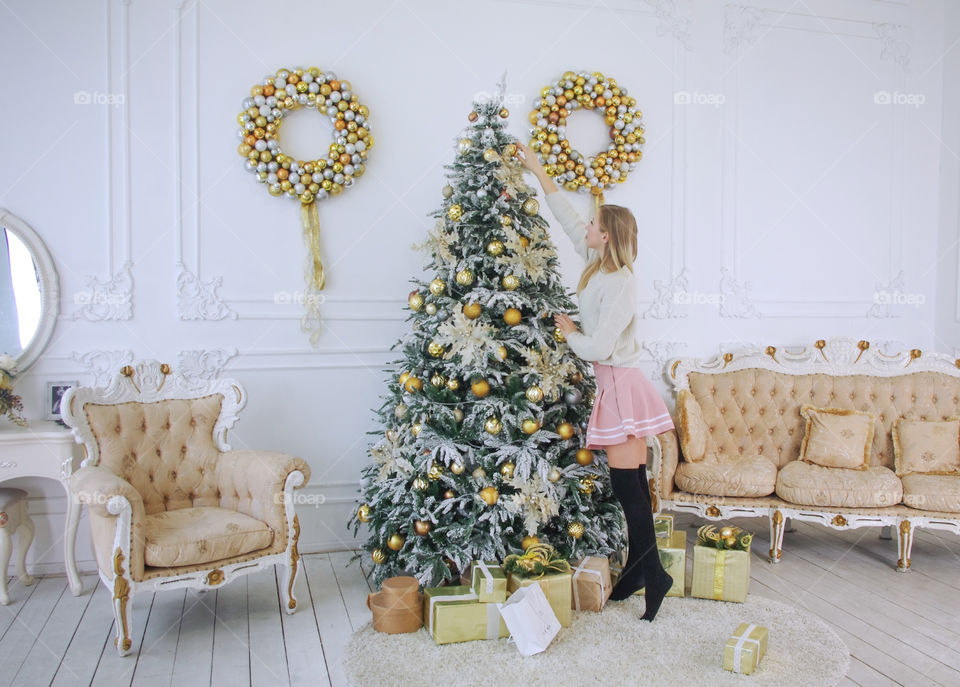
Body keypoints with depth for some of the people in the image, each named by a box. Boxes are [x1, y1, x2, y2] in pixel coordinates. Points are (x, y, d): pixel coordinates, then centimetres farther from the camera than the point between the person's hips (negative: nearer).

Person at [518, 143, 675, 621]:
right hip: (615, 385, 9)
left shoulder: (620, 285, -18)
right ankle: (639, 569, 22)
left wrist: (568, 332, -3)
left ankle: (653, 573, 4)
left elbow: (599, 347, -23)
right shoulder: (601, 266, 8)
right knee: (631, 484, 13)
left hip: (622, 386, -9)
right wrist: (538, 171, 22)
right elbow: (568, 219, 18)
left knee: (628, 487, -6)